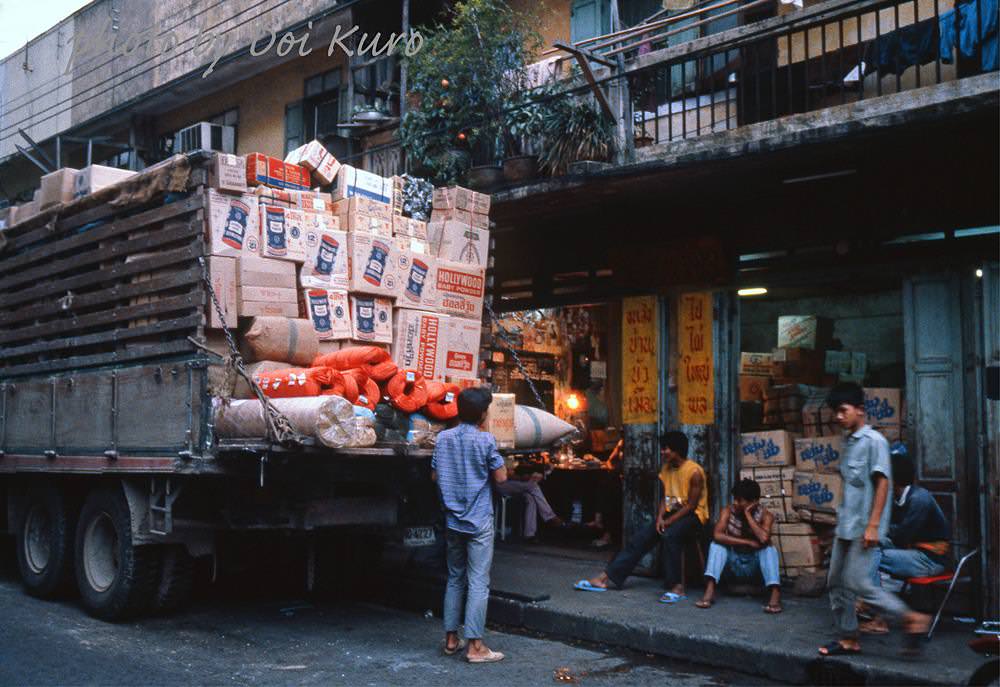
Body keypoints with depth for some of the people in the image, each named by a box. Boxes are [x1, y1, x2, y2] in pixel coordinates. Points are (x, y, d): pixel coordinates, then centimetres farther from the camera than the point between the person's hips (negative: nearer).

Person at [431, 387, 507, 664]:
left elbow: (435, 475, 10)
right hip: (479, 521, -5)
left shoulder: (443, 438, 3)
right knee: (478, 582, -3)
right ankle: (475, 646, -3)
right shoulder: (485, 440, -13)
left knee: (455, 579, 15)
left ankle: (451, 638, 20)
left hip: (453, 519, 6)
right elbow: (501, 477, -8)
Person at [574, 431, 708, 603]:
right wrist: (660, 517, -8)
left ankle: (677, 588, -33)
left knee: (669, 535, -37)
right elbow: (666, 497, 11)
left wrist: (669, 521, -19)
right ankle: (605, 578, -13)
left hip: (693, 515, -7)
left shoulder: (694, 472, -15)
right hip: (671, 513, 7)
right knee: (640, 538, -9)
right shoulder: (667, 468, 9)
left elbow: (692, 505, -16)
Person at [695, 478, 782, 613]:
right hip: (733, 564, 1)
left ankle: (775, 595, -45)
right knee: (716, 545, -24)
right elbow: (717, 535, -27)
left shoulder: (765, 515, -12)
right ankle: (710, 591, -38)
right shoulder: (728, 511, -10)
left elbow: (764, 539, -33)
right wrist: (748, 542, -28)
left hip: (754, 566, -1)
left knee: (769, 549, -29)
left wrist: (748, 514, -25)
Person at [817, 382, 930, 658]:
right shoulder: (848, 442, 15)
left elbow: (882, 483, -14)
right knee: (836, 582, 8)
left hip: (864, 526, -9)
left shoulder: (874, 441, -10)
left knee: (856, 582, -12)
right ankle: (848, 638, 17)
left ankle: (912, 618, 0)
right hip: (846, 525, 9)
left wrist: (873, 525, -18)